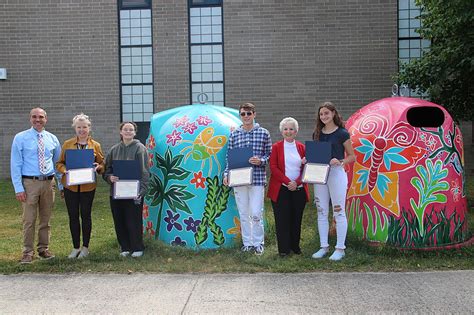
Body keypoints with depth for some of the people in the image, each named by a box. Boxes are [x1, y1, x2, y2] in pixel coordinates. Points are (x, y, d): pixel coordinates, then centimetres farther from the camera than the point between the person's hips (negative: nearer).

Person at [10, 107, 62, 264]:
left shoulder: (52, 139, 8)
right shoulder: (20, 138, -1)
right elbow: (15, 164, -3)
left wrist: (61, 185, 10)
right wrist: (18, 188, -10)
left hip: (48, 182, 3)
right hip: (29, 182, -3)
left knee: (46, 219, 12)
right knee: (29, 220, -2)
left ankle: (43, 249, 25)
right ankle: (28, 252, 10)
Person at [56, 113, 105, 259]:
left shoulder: (96, 145, 4)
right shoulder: (67, 144, 5)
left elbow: (102, 164, 6)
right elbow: (59, 163, 8)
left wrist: (98, 167, -16)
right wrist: (64, 170, -13)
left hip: (88, 186, -1)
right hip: (70, 186, 1)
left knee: (86, 215, 7)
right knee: (73, 216, 6)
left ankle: (85, 247, 18)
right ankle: (76, 247, 18)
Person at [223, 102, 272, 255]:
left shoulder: (264, 133, 2)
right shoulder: (234, 135, 7)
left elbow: (269, 154, 5)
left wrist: (261, 160, -15)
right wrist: (226, 174, 0)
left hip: (257, 178, -2)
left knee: (256, 213, -3)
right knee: (243, 214, 9)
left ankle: (258, 243, 14)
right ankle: (247, 243, 22)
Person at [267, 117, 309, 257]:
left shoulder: (301, 147, 9)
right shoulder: (276, 147, 4)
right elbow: (273, 167, -5)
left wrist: (296, 182, -10)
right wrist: (288, 182, -14)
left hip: (299, 189, 2)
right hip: (281, 189, -2)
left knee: (296, 219, 7)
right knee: (282, 219, 0)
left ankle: (295, 246, 21)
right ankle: (283, 248, 9)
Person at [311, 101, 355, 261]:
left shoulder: (342, 133, -4)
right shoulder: (317, 133, 12)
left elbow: (352, 156, -2)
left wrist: (339, 162, -19)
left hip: (336, 173, -6)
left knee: (338, 212, -1)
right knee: (321, 213, 9)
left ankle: (340, 248, 8)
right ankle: (324, 246, 18)